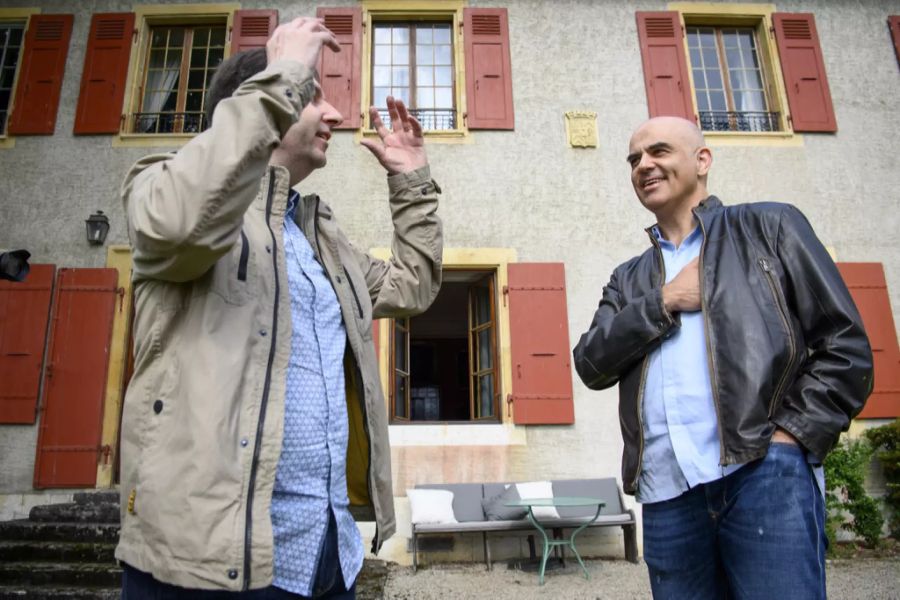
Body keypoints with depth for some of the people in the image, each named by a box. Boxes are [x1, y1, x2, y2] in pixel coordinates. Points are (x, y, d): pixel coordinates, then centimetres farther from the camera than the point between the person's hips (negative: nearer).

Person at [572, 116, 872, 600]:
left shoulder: (769, 226, 11)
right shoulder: (629, 279, 20)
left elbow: (846, 346, 4)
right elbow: (591, 365, 6)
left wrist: (791, 437, -8)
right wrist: (663, 301, -4)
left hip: (764, 470, -3)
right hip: (665, 491, 4)